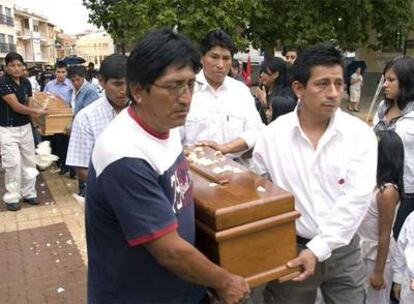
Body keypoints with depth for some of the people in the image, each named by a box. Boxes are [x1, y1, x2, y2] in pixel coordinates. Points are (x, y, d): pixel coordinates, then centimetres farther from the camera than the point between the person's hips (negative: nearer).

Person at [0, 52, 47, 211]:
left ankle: (28, 193, 20)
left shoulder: (26, 82, 5)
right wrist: (37, 111, -13)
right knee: (13, 163, -7)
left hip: (26, 127, 6)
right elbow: (16, 106, -19)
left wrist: (38, 111, -9)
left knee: (28, 161, 9)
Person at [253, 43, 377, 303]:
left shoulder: (360, 135, -9)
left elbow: (356, 198, -16)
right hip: (289, 249, 0)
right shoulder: (273, 135, -7)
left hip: (343, 250, 0)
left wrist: (318, 249, -19)